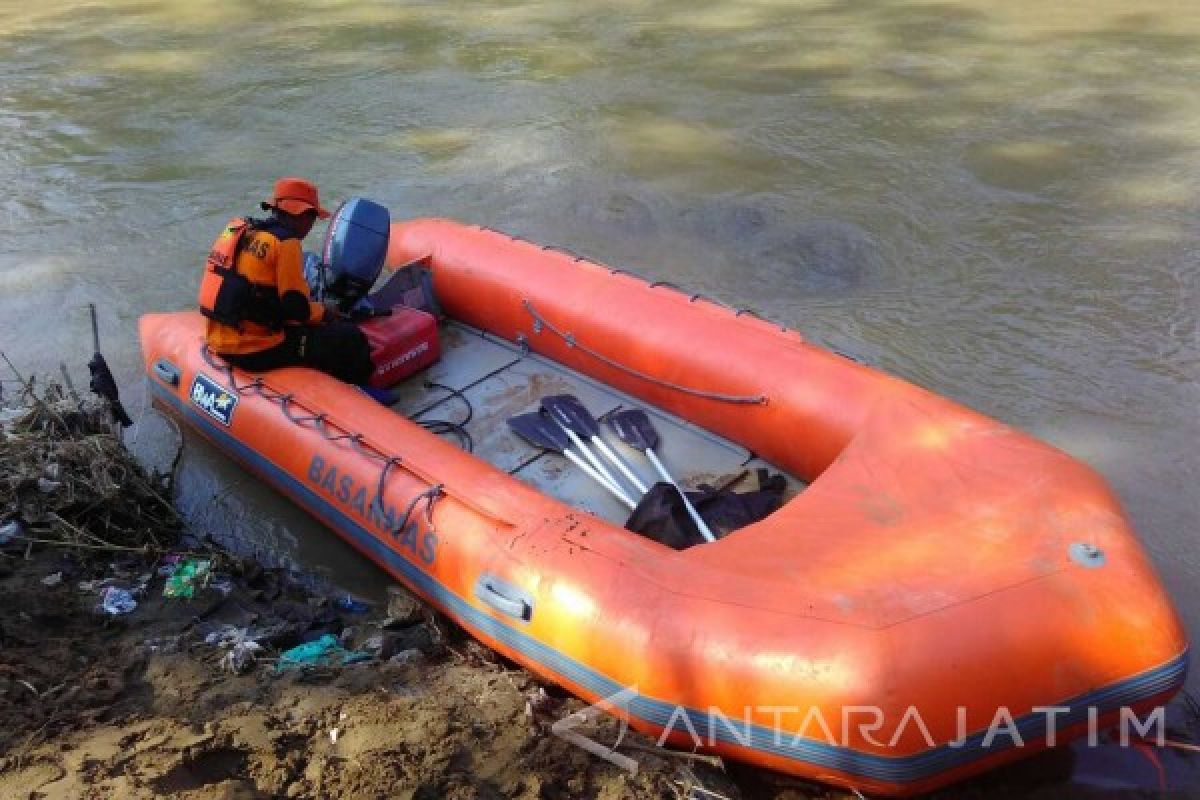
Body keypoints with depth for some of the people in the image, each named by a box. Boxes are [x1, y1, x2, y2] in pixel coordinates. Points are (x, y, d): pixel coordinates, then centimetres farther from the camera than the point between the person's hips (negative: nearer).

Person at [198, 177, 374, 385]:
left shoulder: (237, 228, 10)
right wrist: (325, 311, 5)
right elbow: (298, 309, -16)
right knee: (351, 339, -1)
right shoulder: (285, 242, -14)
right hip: (255, 352, -9)